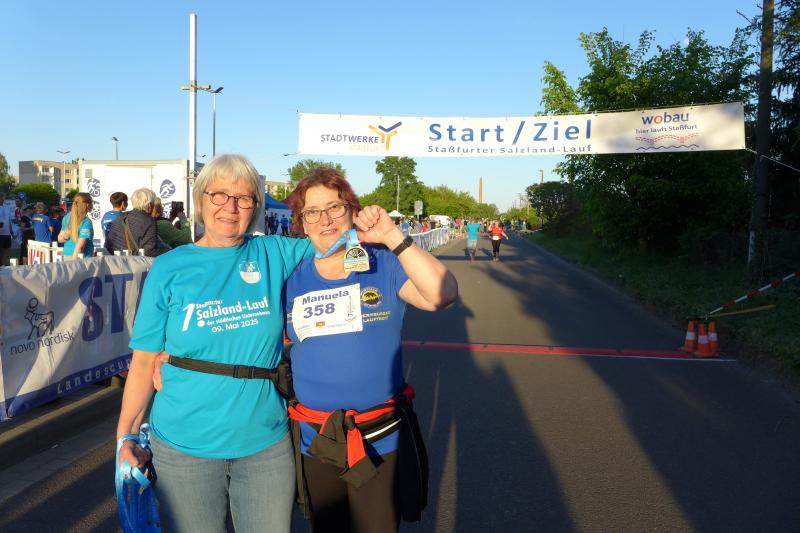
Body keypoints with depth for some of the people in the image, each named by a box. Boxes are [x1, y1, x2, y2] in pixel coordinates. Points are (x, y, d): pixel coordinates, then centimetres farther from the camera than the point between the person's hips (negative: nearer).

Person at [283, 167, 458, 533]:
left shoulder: (384, 265, -8)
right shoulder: (291, 278, 1)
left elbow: (442, 295, -25)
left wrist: (393, 237, -28)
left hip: (380, 441, -2)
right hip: (313, 443, 3)